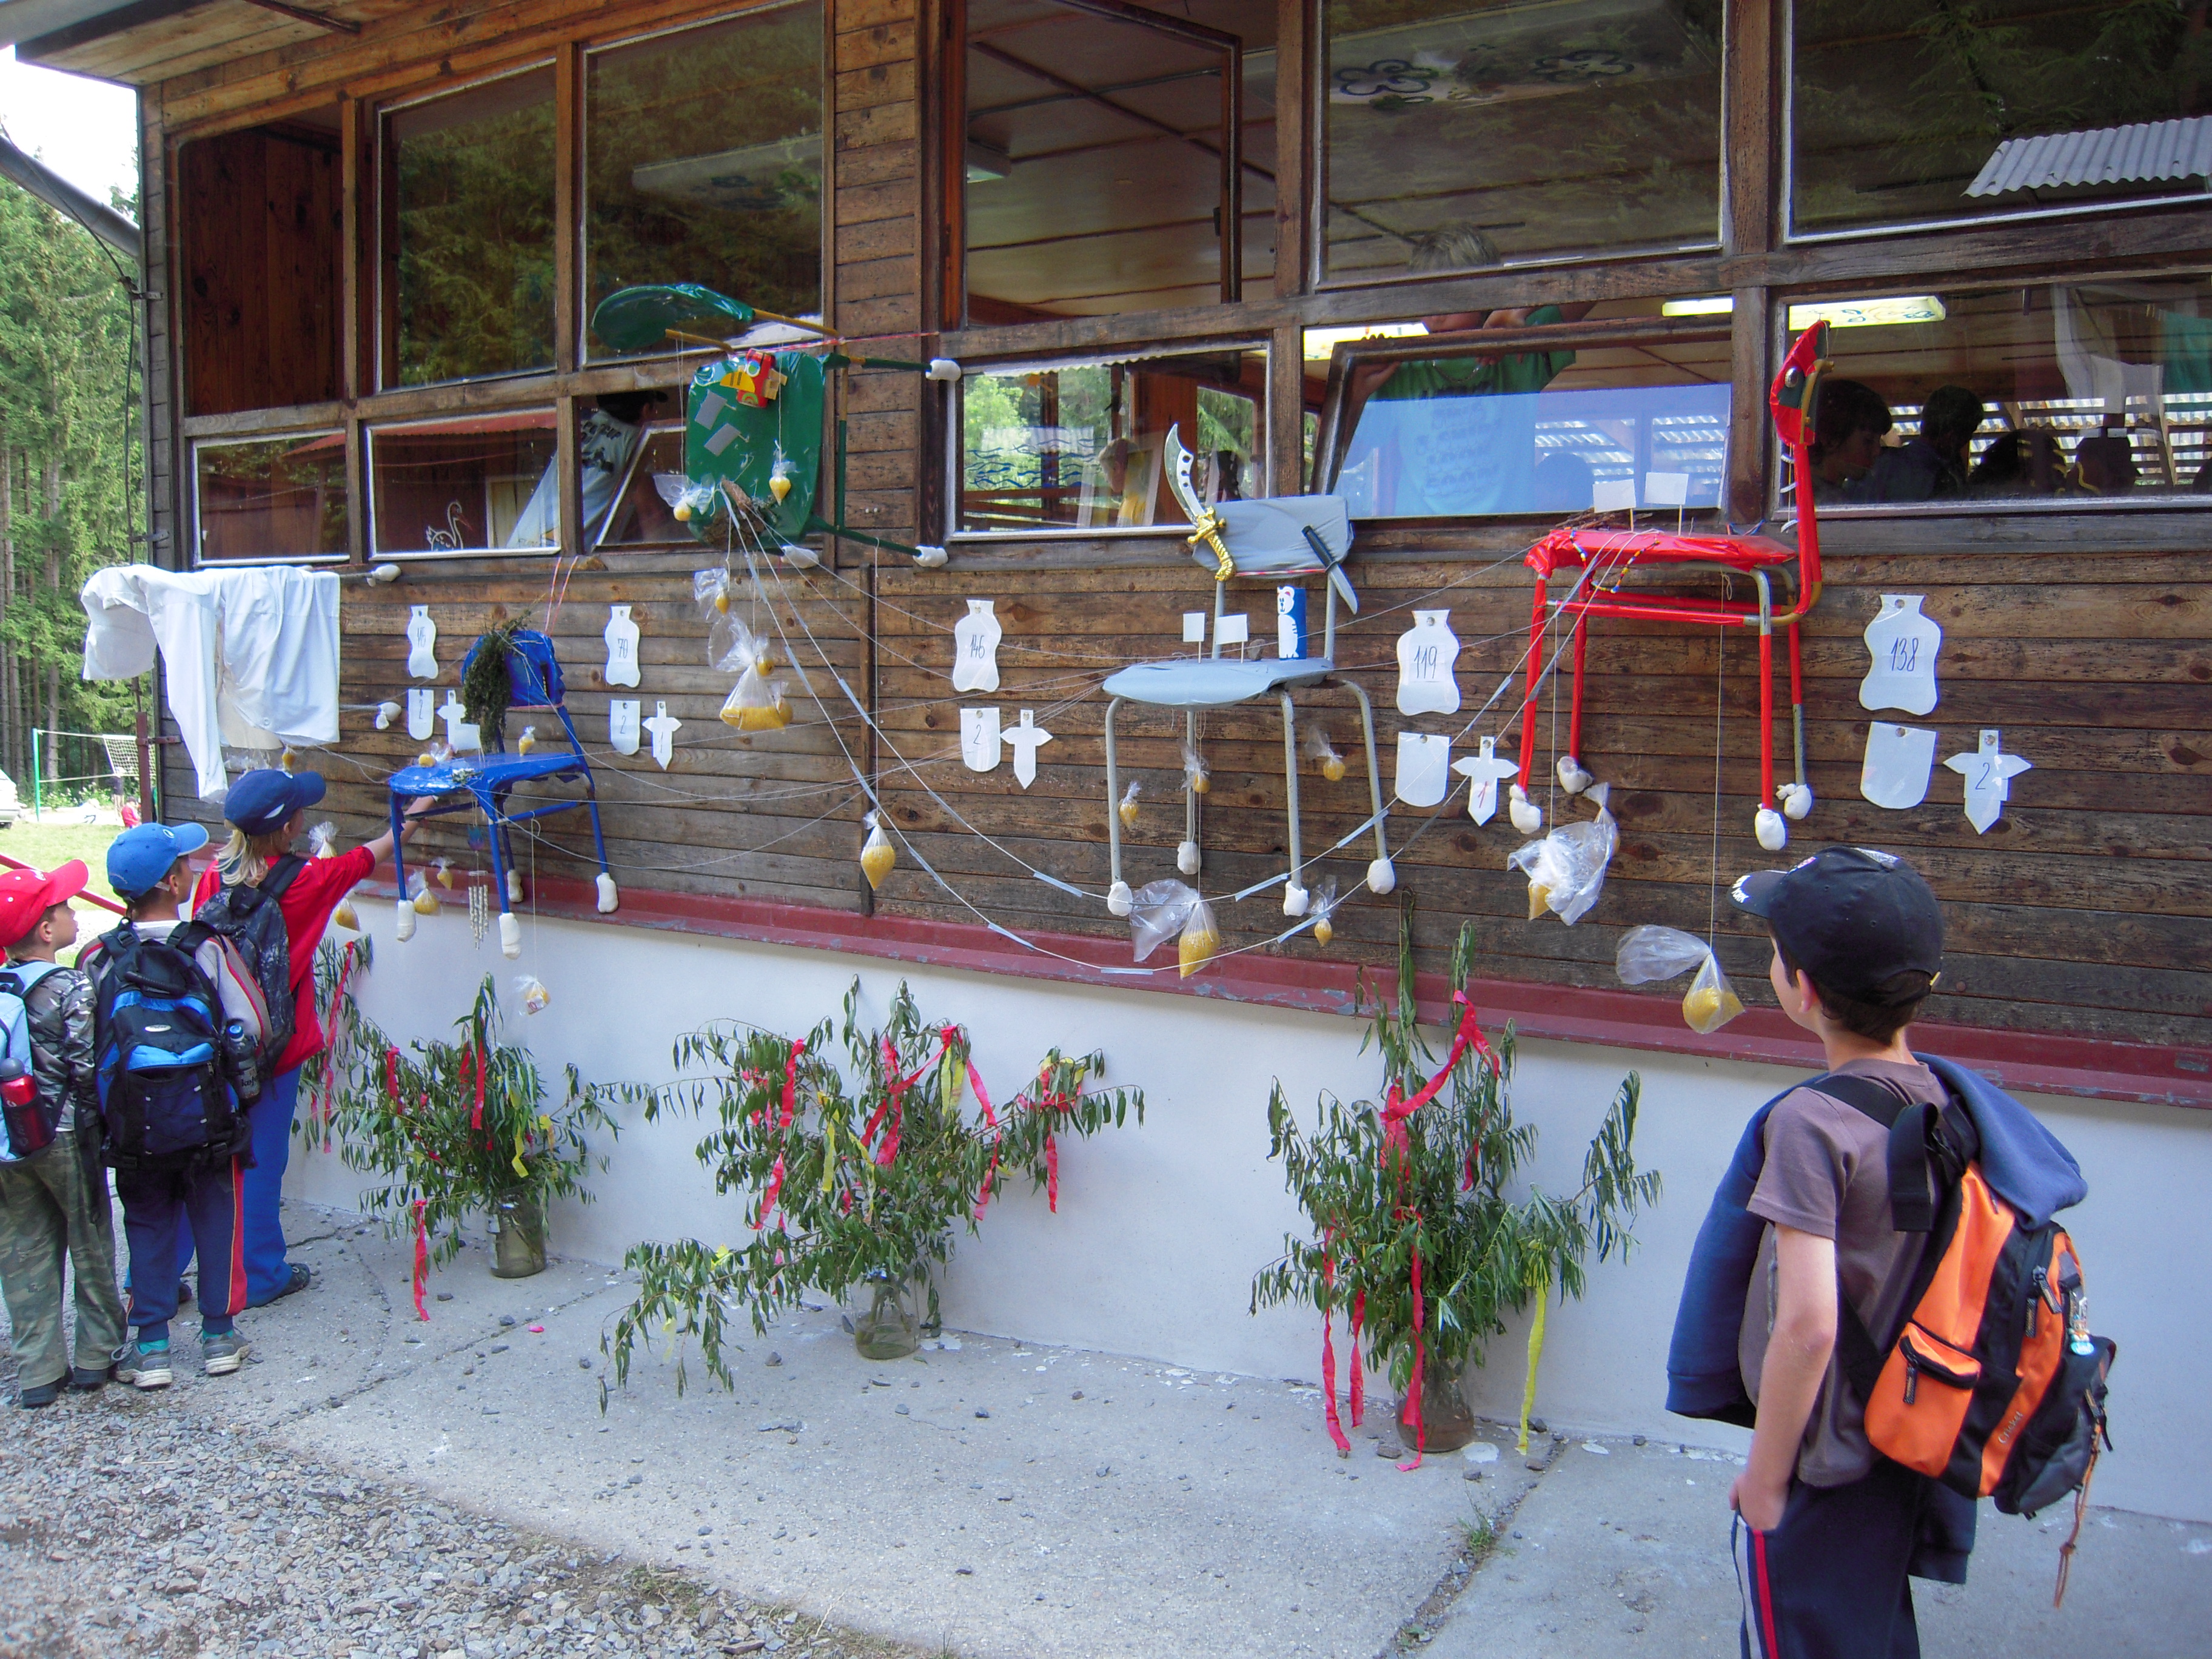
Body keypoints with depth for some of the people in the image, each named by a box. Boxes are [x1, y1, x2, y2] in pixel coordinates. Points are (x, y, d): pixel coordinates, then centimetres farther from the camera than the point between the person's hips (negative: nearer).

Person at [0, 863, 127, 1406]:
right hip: (66, 1136, -5)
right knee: (91, 1246, 11)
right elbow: (87, 1066, -17)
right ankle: (95, 1356, 18)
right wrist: (102, 1119, -3)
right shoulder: (71, 988, -15)